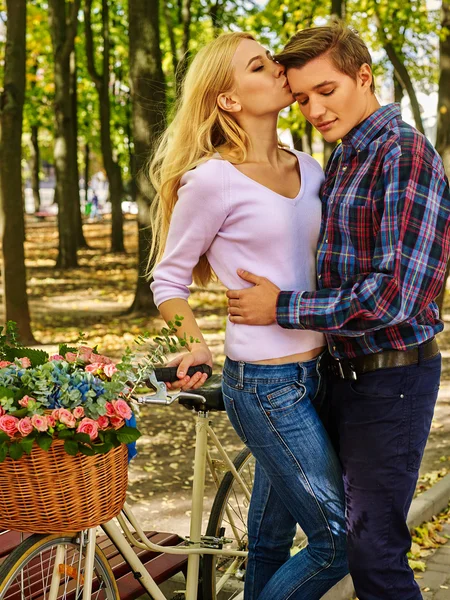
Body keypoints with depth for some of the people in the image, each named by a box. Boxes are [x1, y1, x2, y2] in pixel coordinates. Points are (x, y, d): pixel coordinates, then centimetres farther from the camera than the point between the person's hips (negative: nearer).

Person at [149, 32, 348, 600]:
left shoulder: (307, 169, 9)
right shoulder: (212, 179, -12)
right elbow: (168, 280, -3)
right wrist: (195, 347, -16)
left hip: (313, 374, 7)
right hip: (265, 384, -7)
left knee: (270, 538, 18)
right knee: (339, 539, -3)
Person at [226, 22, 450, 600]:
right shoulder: (340, 161, 11)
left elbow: (395, 295, -27)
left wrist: (283, 308, -19)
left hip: (389, 377, -9)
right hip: (344, 372, 9)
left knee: (374, 547, -1)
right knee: (345, 526, 20)